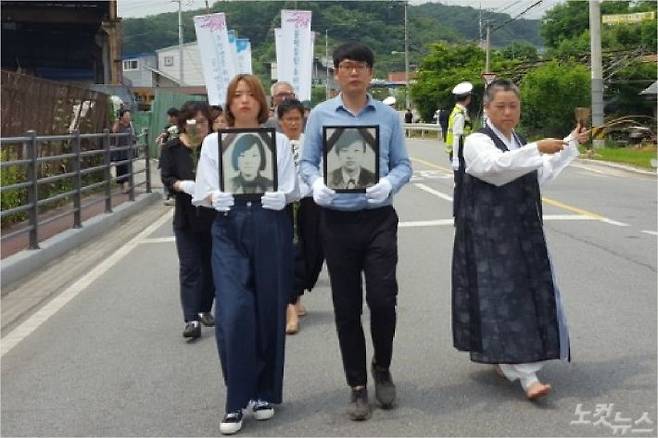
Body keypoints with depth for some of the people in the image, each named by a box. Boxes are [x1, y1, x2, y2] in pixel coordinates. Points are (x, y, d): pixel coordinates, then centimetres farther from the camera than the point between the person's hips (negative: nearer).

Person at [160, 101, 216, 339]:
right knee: (189, 267, -4)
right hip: (186, 217, 0)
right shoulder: (172, 148, 0)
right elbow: (166, 177, -5)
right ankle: (191, 319, -6)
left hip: (213, 215, 1)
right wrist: (182, 185, -25)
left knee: (209, 265, 11)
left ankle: (205, 310, 28)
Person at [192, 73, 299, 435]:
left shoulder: (278, 141, 8)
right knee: (233, 314, -10)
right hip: (229, 230, 0)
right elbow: (202, 192, 5)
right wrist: (215, 198, -16)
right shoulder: (213, 142, 9)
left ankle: (264, 393, 22)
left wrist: (280, 197, -17)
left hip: (271, 229, 0)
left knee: (269, 312, 5)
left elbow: (292, 189, 4)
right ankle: (236, 400, 3)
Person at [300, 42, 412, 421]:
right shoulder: (320, 115, 3)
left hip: (379, 219, 0)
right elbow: (307, 162, 3)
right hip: (337, 221, 1)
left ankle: (382, 368, 22)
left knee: (383, 299, -7)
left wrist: (389, 184, -18)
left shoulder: (389, 116, 4)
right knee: (347, 307, 6)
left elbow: (403, 165, 3)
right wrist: (317, 184, -19)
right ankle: (357, 386, 21)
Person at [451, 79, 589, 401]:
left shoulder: (519, 143, 15)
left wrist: (570, 144, 34)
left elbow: (541, 175, 30)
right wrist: (537, 148, -37)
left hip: (523, 234, 8)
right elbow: (495, 167, -30)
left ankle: (501, 357, 29)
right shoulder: (477, 142, -8)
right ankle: (525, 375, -9)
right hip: (490, 236, -8)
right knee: (503, 297, -9)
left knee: (528, 294, 10)